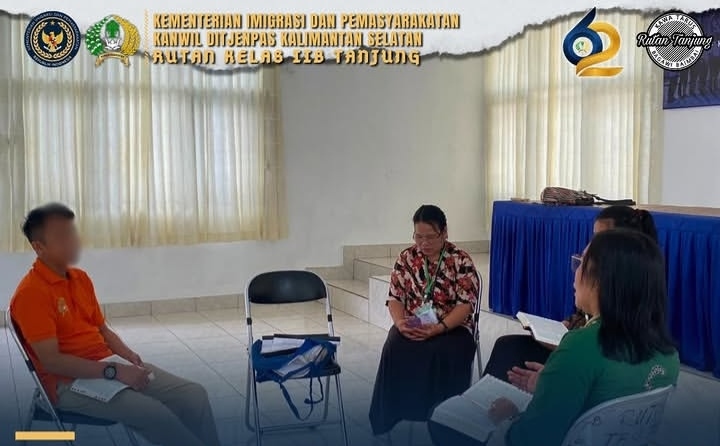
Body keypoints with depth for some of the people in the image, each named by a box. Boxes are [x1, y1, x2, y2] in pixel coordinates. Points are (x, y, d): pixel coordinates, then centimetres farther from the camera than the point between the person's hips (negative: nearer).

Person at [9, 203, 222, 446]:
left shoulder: (80, 278, 12)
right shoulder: (30, 293, -13)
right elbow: (51, 361, -19)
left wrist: (130, 358, -3)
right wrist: (114, 371, -22)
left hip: (110, 367, 8)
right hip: (71, 383, -7)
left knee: (194, 395, -9)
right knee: (155, 414, -28)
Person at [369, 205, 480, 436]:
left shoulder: (461, 261, -4)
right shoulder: (406, 258, 7)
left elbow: (466, 304, -10)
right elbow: (395, 297, 6)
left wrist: (438, 328, -26)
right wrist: (400, 322, -16)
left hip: (451, 327, -2)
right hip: (411, 326, 3)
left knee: (446, 354, -35)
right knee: (395, 350, -29)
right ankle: (393, 417, -19)